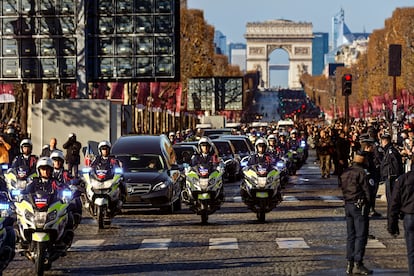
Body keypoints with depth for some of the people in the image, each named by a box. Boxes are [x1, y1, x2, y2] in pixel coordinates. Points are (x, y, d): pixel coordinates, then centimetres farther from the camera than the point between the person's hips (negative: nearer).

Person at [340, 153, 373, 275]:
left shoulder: (345, 172, 10)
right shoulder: (361, 172, -12)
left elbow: (343, 188, 13)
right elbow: (366, 191, -11)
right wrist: (368, 205, -2)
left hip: (348, 205, 7)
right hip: (359, 205, -7)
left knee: (350, 235, 11)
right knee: (361, 235, -4)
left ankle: (350, 264, 11)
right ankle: (357, 264, -7)